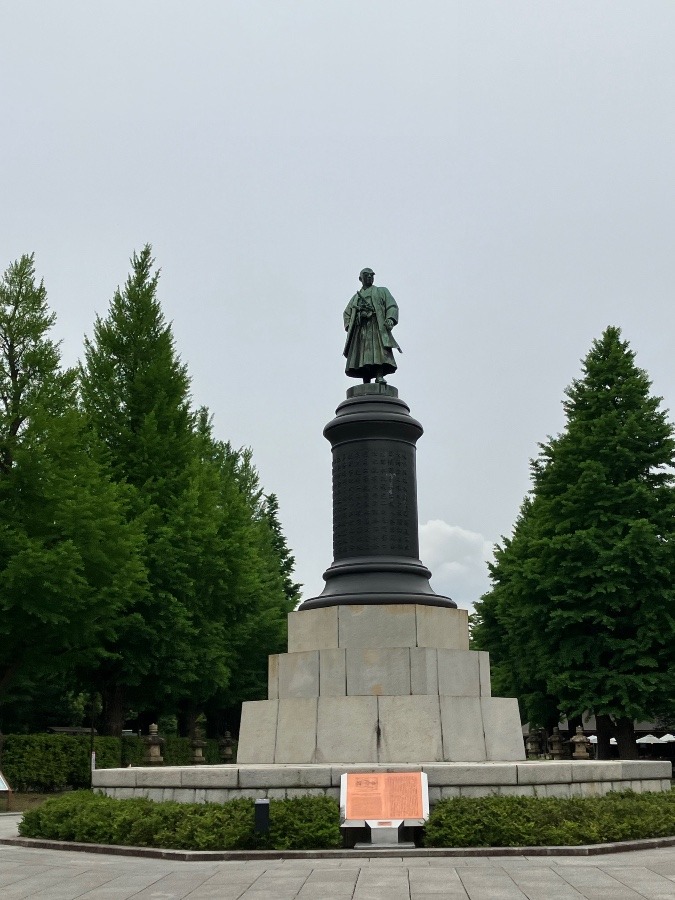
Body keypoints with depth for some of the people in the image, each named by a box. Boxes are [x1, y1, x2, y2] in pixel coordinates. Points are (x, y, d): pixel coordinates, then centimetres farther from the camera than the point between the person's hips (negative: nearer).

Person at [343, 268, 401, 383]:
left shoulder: (381, 292, 22)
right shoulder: (355, 297, 31)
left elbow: (392, 307, 9)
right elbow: (347, 313, 23)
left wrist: (390, 319, -11)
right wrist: (348, 326, 3)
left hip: (377, 326, -2)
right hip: (360, 328, 2)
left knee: (379, 352, -23)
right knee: (363, 354, -10)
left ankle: (379, 376, -33)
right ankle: (366, 385, -16)